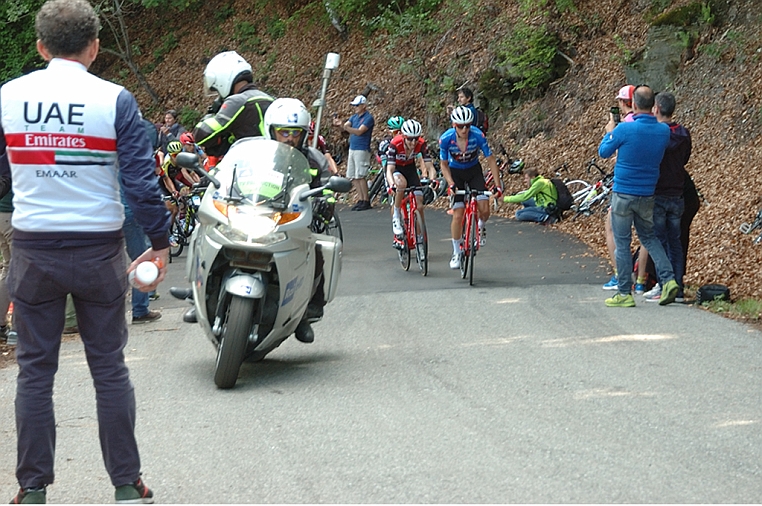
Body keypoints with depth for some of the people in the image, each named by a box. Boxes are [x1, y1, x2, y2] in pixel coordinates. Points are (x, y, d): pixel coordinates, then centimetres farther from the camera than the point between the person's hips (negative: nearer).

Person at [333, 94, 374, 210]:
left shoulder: (368, 118, -10)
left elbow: (359, 131, -21)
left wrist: (344, 126, -31)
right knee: (353, 177, 6)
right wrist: (339, 124, -18)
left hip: (362, 150, -8)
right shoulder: (354, 117, 15)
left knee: (360, 176, -10)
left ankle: (366, 201, -5)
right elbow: (346, 126, 5)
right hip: (352, 149, 8)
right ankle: (360, 200, 11)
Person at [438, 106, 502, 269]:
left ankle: (481, 226, 21)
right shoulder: (446, 139, -25)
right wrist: (451, 184, -24)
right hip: (455, 173, -1)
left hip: (474, 171, 1)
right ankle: (456, 252, 8)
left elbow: (491, 160, -18)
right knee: (458, 214, -9)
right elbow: (444, 164, -10)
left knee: (484, 209, -16)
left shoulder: (478, 136, -27)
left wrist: (498, 185, -22)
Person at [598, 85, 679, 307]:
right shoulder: (663, 131, -3)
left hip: (623, 194, -4)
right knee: (649, 236, 20)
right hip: (647, 195, 4)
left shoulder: (625, 129, -17)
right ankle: (668, 279, 4)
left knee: (622, 243, 4)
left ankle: (624, 293, 7)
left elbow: (603, 152, -3)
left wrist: (609, 132, 16)